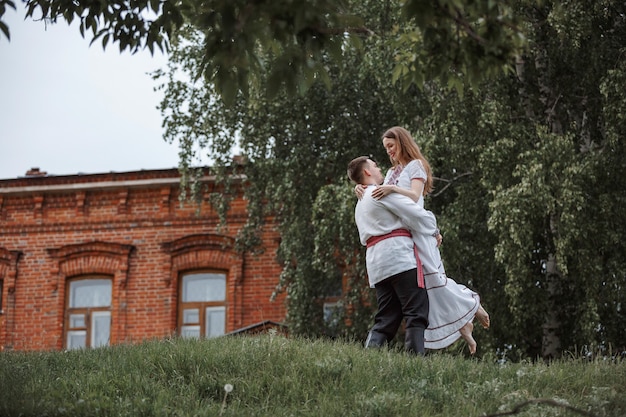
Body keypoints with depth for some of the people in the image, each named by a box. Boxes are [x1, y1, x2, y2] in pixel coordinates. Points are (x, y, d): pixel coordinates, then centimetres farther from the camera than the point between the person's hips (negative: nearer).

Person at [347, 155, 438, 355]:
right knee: (416, 314, -11)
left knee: (386, 319, 4)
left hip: (376, 262, 8)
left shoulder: (360, 204, 30)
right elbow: (416, 214, -6)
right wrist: (433, 229, 11)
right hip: (399, 256, -8)